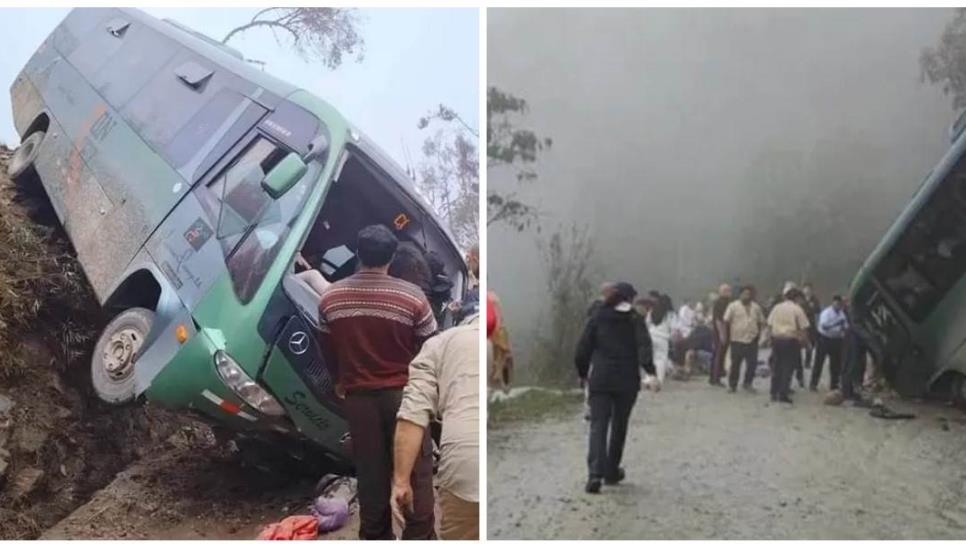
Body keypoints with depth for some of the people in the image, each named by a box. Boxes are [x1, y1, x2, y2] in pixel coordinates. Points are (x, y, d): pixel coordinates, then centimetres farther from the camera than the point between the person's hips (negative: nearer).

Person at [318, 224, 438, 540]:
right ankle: (419, 535, 15)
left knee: (370, 469, 14)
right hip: (404, 393, -3)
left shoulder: (330, 298, -2)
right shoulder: (412, 297, -14)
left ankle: (374, 535, 25)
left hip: (358, 396, 3)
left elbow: (328, 349, 8)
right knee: (415, 467, 9)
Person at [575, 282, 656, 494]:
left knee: (598, 426, -1)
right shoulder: (636, 320, 1)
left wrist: (583, 374, 15)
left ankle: (595, 473, -19)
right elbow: (644, 347, -15)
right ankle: (612, 472, 25)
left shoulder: (597, 318, 4)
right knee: (619, 426, 16)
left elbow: (582, 350, 3)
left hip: (600, 380, 0)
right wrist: (650, 371, -21)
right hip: (627, 381, 0)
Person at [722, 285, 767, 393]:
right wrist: (728, 334, -8)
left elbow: (761, 322, 20)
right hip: (737, 340, -4)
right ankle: (732, 385, 14)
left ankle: (747, 383, 20)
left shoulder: (756, 307, 12)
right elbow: (726, 321, -4)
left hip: (752, 340, 4)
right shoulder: (733, 306, -2)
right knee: (735, 364, 3)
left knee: (752, 363, 3)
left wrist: (760, 332, 8)